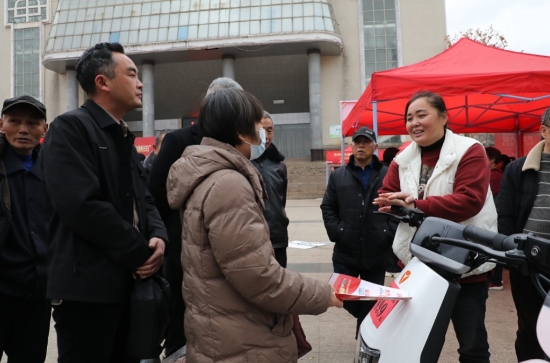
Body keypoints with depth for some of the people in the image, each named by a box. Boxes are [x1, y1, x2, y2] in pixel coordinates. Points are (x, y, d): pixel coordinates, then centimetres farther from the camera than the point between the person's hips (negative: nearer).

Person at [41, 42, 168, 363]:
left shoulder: (124, 136, 16)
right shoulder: (70, 127, -11)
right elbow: (82, 204, -23)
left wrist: (158, 237, -6)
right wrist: (140, 252, -16)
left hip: (129, 281, 9)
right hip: (88, 286, -8)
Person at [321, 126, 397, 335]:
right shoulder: (338, 176, 8)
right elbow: (328, 207, 6)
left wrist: (390, 232, -11)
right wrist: (336, 232, -5)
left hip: (377, 253, -1)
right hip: (345, 252, 2)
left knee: (372, 303, 10)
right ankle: (368, 323, 32)